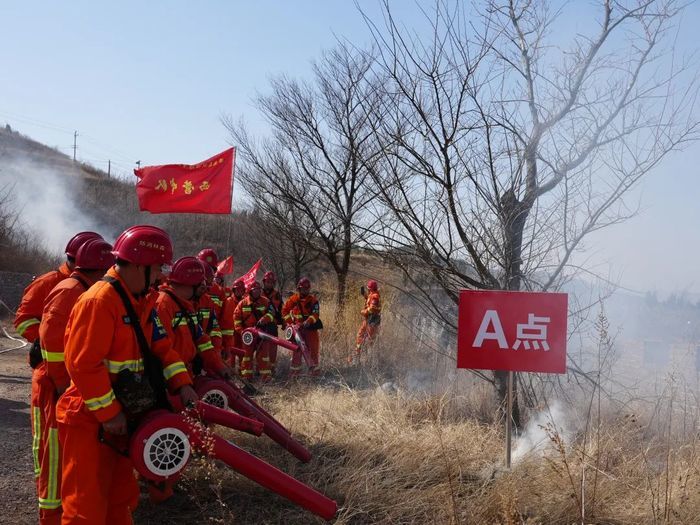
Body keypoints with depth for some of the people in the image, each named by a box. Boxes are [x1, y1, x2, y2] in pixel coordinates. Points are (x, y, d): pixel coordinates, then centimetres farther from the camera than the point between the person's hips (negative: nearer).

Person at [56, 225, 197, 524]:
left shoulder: (143, 300, 7)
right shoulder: (99, 301, -23)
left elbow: (160, 347, 8)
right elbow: (83, 365, -26)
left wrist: (182, 384, -5)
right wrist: (109, 413, -20)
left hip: (118, 416, 9)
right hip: (89, 421, -9)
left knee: (121, 497, 21)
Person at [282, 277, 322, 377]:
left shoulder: (313, 299, -3)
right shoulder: (293, 299, 2)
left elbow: (315, 314, -12)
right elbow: (285, 310, 9)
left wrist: (307, 322, -27)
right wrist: (290, 322, -1)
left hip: (311, 328, -1)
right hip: (298, 327, 1)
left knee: (313, 350, 2)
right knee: (297, 350, 2)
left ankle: (314, 369, 13)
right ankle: (294, 371, 8)